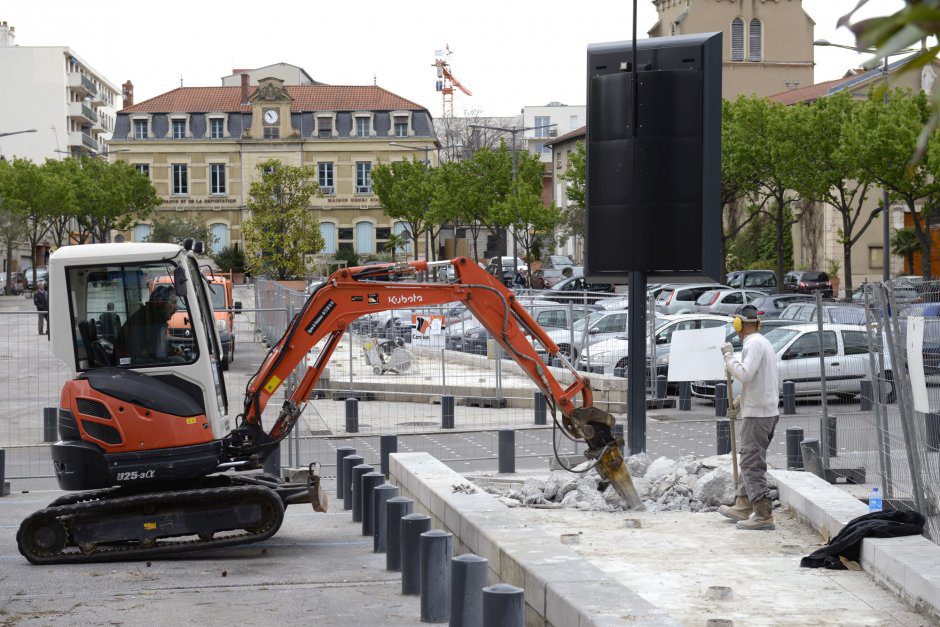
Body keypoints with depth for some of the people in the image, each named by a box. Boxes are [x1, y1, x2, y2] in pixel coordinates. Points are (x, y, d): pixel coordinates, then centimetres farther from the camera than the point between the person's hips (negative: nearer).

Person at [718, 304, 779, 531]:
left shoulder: (753, 344, -14)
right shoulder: (764, 343, 19)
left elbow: (744, 374, -26)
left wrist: (729, 356, -14)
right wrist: (741, 400, 28)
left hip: (756, 414, -10)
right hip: (769, 411, 10)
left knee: (752, 463, -10)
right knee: (749, 460, 19)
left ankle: (763, 515, -13)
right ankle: (743, 507, 27)